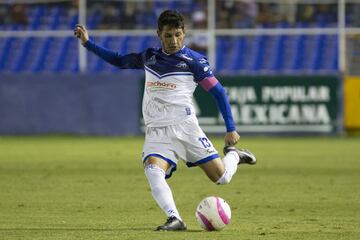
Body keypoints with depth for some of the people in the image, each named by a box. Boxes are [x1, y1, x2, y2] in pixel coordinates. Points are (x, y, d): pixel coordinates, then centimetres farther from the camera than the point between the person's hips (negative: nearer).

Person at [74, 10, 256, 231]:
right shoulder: (149, 57, 13)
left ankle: (234, 155, 31)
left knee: (221, 177, -3)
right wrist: (88, 43, 22)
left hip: (184, 127, -3)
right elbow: (120, 61, 29)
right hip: (156, 132, 3)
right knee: (152, 171, -29)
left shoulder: (193, 60, -1)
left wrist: (231, 129, -5)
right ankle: (175, 219, -37)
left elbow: (218, 91, 0)